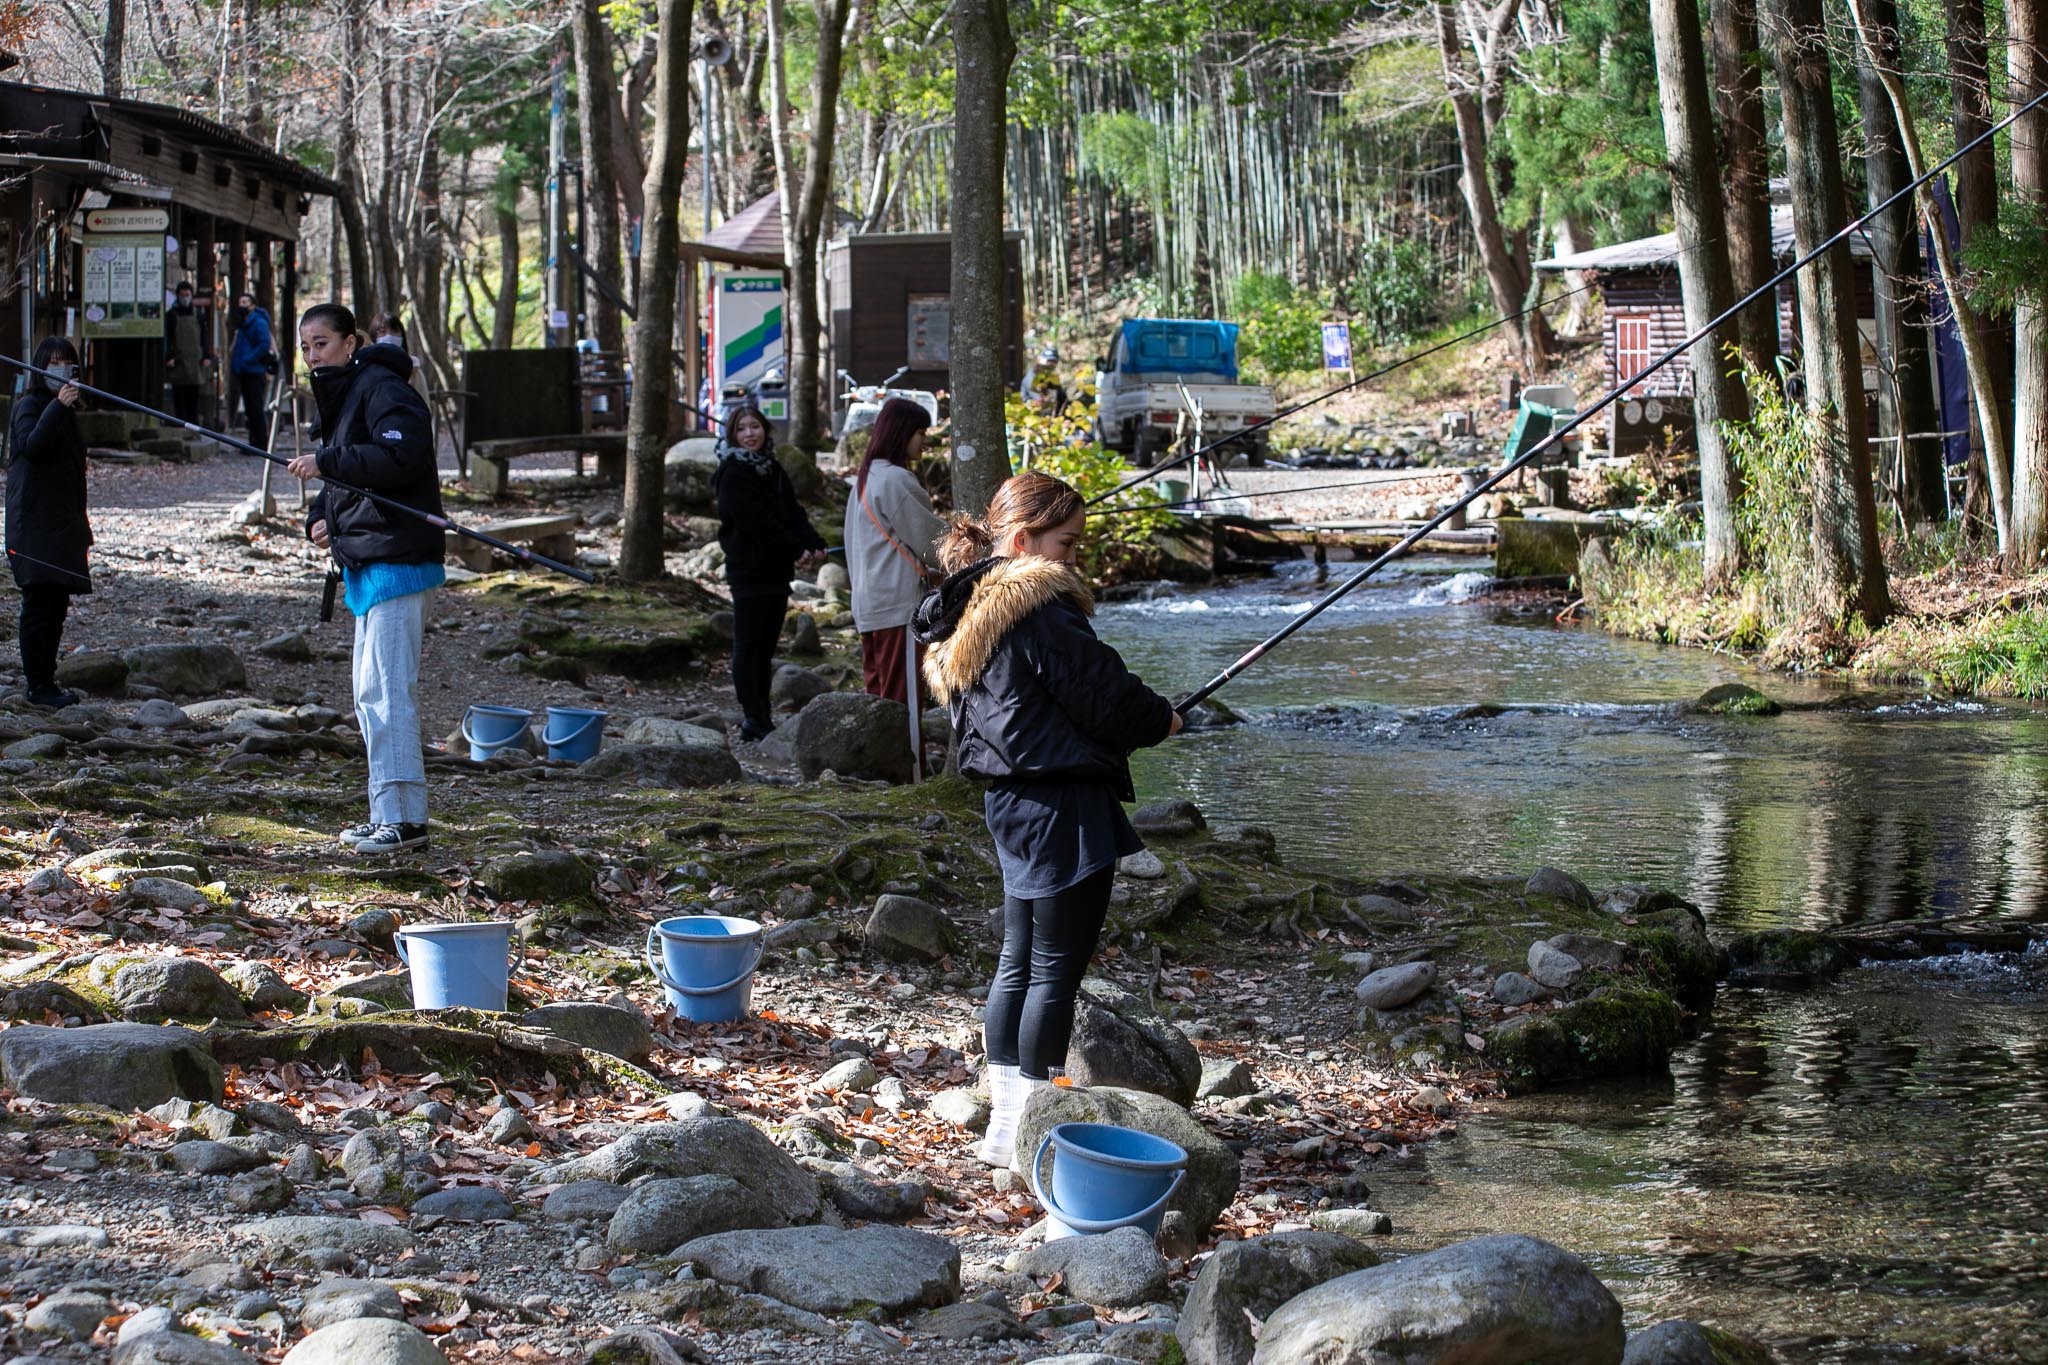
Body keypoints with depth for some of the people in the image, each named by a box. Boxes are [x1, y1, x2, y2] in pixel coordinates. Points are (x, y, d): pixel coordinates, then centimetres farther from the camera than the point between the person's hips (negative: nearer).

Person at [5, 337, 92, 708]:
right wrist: (57, 407, -38)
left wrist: (79, 521, 27)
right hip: (35, 522, -9)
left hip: (61, 522, 9)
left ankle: (41, 678, 16)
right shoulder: (30, 406, -8)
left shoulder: (65, 410, 19)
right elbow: (31, 445, -29)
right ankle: (39, 685, -6)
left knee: (57, 604, 9)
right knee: (40, 603, -9)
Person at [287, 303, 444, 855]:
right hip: (366, 562, 11)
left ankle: (402, 817, -12)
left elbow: (401, 453, -27)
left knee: (384, 689, -13)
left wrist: (326, 464, -22)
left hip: (395, 561, -11)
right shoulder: (340, 395, 21)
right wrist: (319, 517, 7)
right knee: (375, 693, 14)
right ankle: (391, 813, 20)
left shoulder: (381, 387, -11)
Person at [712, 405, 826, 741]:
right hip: (749, 570, -8)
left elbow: (793, 513, 11)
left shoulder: (773, 470, 16)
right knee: (748, 645, -5)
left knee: (766, 645, 10)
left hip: (777, 570, 8)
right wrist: (796, 551, -17)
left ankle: (761, 718, 13)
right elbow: (757, 522, -16)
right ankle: (753, 719, -5)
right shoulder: (733, 474, -9)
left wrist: (815, 544, -7)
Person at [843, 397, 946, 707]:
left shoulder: (866, 478, 16)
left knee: (877, 692, 11)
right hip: (898, 604, -9)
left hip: (867, 604, 9)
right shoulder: (896, 479, -13)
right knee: (901, 696, -8)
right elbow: (929, 538, -8)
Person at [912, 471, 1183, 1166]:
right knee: (1057, 967, -2)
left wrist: (1137, 718, 14)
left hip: (1008, 802, 9)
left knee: (1018, 961, 15)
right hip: (1064, 806, -9)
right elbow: (1103, 695, -15)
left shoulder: (962, 613, 12)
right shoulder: (1040, 606, -17)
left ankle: (1005, 1117, 20)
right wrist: (1160, 719, 5)